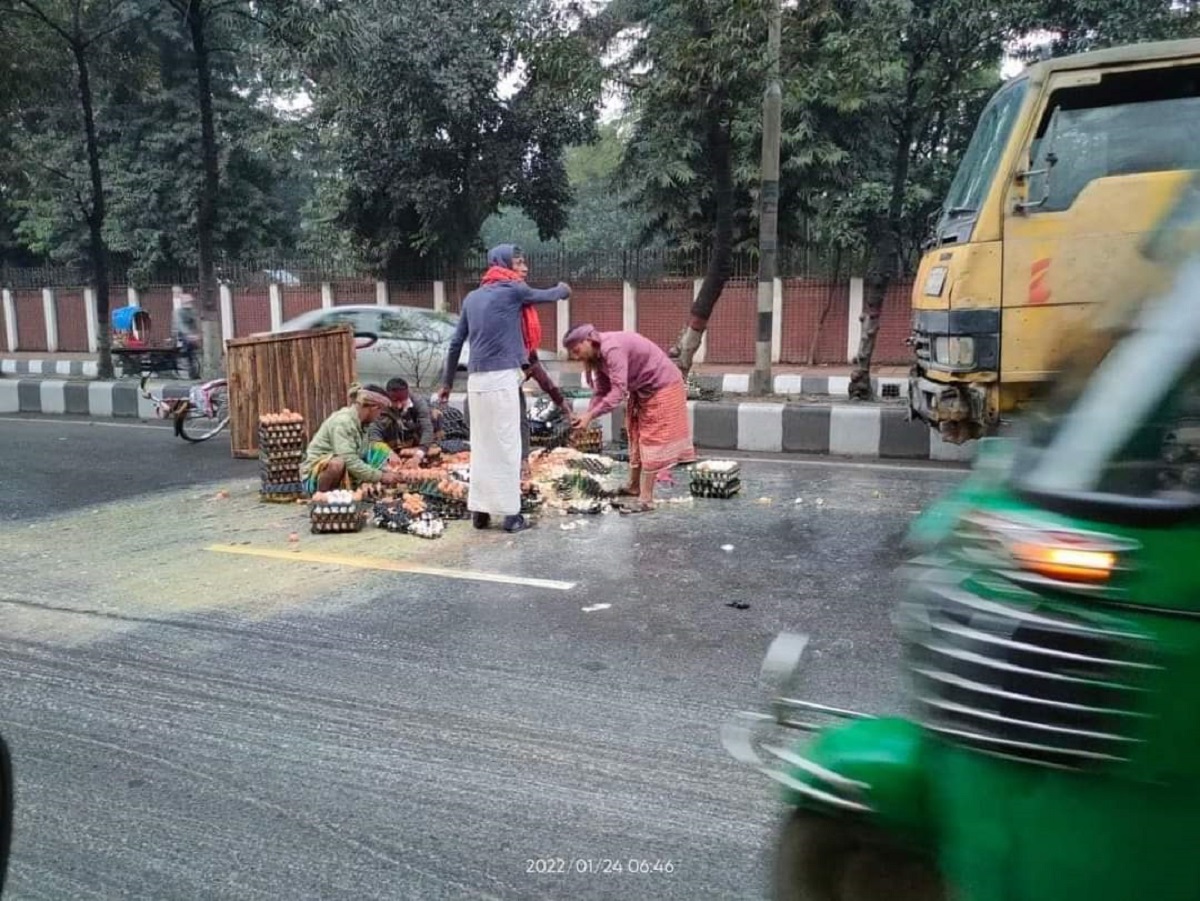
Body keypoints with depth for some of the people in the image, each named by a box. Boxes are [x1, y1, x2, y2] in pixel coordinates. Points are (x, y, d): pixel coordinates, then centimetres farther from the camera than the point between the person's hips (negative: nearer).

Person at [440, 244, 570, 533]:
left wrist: (447, 381, 23)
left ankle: (480, 510, 12)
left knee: (481, 445, 10)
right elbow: (549, 295, 17)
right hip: (501, 378, -6)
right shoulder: (513, 290, 0)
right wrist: (563, 289, 40)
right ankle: (511, 514, 1)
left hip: (476, 379, 6)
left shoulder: (472, 297, 17)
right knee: (506, 445, -2)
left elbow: (456, 342, 17)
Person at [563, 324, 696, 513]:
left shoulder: (612, 349, -30)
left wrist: (590, 416, -34)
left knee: (651, 439, -8)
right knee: (636, 436, 15)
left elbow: (618, 391, -35)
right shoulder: (598, 354, 0)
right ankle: (633, 487, 27)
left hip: (662, 387, -10)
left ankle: (646, 500, -5)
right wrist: (586, 415, -13)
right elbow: (602, 391, 1)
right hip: (641, 390, 10)